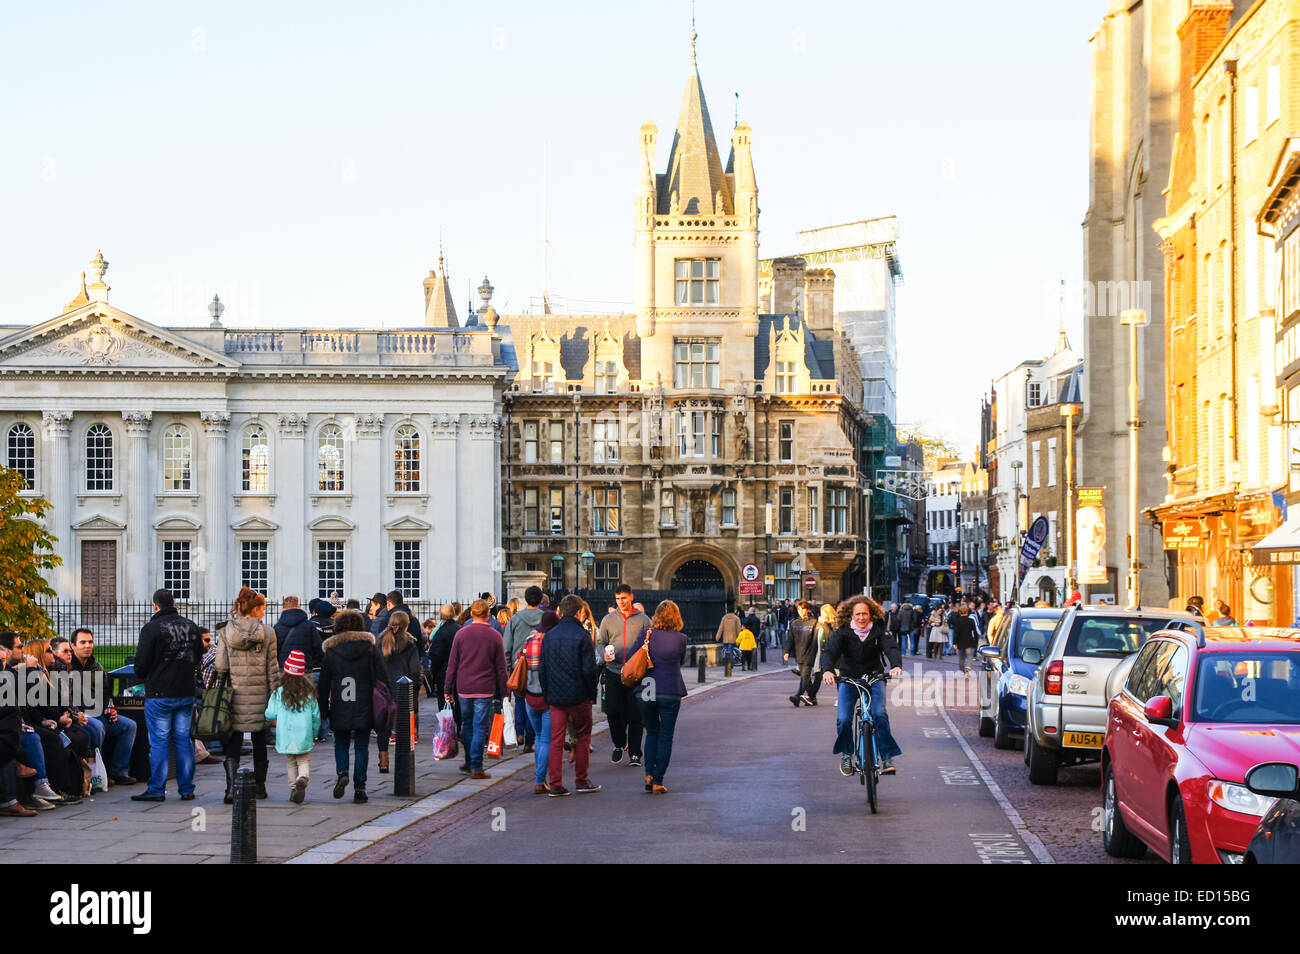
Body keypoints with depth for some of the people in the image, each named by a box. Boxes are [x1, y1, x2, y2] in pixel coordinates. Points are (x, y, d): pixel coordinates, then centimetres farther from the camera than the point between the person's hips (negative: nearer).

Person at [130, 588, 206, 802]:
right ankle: (186, 789, 12)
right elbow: (198, 657, 16)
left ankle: (156, 789, 0)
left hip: (159, 694, -5)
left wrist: (142, 674, 11)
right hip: (187, 692, 5)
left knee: (159, 741, -1)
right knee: (183, 739, 10)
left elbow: (141, 664, -10)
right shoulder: (191, 626, 6)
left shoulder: (152, 628, -12)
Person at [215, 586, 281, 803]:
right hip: (259, 694, 0)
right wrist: (274, 694, 3)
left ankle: (231, 787, -16)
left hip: (234, 692, 0)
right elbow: (272, 667, -2)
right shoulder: (267, 632, -4)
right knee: (259, 741, 14)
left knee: (233, 742, 0)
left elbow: (220, 665, -1)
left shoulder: (227, 631, 0)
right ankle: (260, 787, 23)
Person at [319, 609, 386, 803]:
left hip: (340, 710, 0)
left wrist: (323, 710, 12)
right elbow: (382, 678, -1)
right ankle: (359, 788, 1)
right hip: (364, 708, 0)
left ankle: (342, 773, -9)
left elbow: (323, 685, 4)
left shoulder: (330, 652, 2)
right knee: (362, 747, 6)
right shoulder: (370, 648, 0)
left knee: (341, 743, 17)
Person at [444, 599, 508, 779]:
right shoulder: (495, 636, -2)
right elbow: (501, 668, 1)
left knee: (467, 725, 16)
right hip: (485, 689, -2)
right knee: (480, 727, 0)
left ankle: (469, 762, 25)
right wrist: (503, 693, 7)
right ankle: (476, 767, -3)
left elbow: (452, 664, 4)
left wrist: (449, 689, 10)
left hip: (464, 689, 2)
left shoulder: (461, 634, 1)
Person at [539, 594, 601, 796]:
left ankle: (555, 785, 3)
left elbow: (541, 669, 7)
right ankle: (582, 781, 15)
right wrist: (592, 694, -1)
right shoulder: (582, 636, -10)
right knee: (582, 737, 11)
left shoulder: (549, 636, 5)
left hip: (555, 696, 4)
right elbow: (589, 669, -12)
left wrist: (546, 695, 13)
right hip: (578, 696, -4)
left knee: (556, 740, 5)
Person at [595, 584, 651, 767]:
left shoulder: (643, 620, 6)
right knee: (613, 711, -1)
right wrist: (604, 653, -8)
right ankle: (619, 744, 23)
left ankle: (634, 753, 5)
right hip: (613, 672, 2)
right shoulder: (608, 620, 11)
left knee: (635, 714, -2)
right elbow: (600, 642, 14)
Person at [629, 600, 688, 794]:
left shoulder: (646, 635, -2)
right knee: (665, 736, 7)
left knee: (651, 732, 20)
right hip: (670, 692, -2)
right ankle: (658, 782, 3)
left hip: (645, 693, 2)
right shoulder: (680, 638, -4)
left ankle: (649, 774, 8)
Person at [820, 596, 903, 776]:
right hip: (849, 678, 0)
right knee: (843, 719, -15)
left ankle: (888, 758, -15)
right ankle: (846, 754, 11)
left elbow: (891, 647, -23)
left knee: (880, 714, -22)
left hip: (874, 677, 0)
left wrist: (896, 665, -45)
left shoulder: (879, 630, -9)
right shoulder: (843, 632, -11)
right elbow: (830, 651, -24)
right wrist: (828, 670, -46)